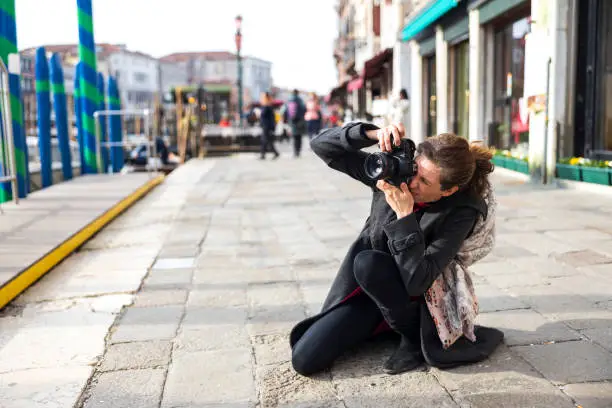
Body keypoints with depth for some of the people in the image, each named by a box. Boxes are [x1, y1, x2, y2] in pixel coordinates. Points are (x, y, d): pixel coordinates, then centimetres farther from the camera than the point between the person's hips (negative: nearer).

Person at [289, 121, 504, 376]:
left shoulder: (461, 212, -23)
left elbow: (417, 280, -31)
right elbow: (322, 145, -14)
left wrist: (404, 215, -36)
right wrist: (373, 134, -30)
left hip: (416, 297, -4)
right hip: (367, 289, 4)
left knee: (367, 261, -36)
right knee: (303, 360, -8)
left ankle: (415, 338, -10)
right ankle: (385, 323, 15)